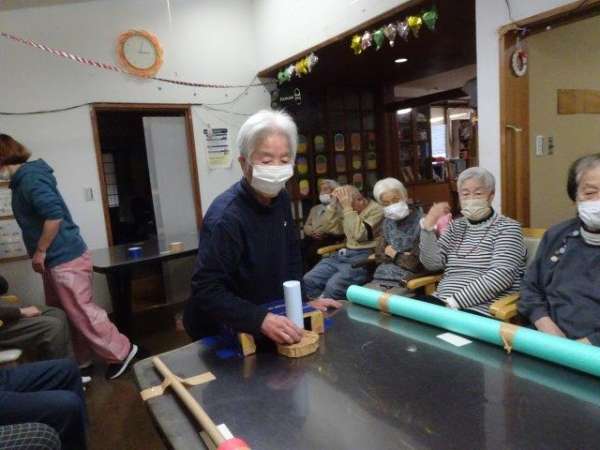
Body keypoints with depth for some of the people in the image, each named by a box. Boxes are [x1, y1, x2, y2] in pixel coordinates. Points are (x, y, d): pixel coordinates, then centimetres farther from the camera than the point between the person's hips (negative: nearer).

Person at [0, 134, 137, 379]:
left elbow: (54, 215, -26)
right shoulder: (23, 178, 15)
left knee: (81, 313, -3)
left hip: (65, 259, -10)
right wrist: (42, 253, 14)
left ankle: (121, 353, 9)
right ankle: (79, 359, 29)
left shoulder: (30, 177, -16)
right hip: (56, 259, 10)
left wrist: (39, 252, -16)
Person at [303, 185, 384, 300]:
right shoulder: (352, 210, 14)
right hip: (344, 254, 8)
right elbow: (330, 227, 13)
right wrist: (334, 202, 3)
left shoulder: (376, 210, -7)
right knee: (308, 280, -8)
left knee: (333, 286, -29)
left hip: (364, 257, -7)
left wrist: (348, 208, -18)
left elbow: (359, 235, -21)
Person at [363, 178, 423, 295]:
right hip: (380, 279, 6)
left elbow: (415, 263, -16)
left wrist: (394, 255, 0)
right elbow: (379, 253, 10)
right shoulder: (388, 222, 13)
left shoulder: (421, 222, -11)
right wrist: (402, 257, -6)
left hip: (406, 283, -6)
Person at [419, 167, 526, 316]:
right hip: (442, 303, 5)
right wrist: (428, 225, -6)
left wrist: (455, 302, -22)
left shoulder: (507, 227, 1)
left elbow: (500, 276, -15)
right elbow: (432, 263, 5)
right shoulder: (456, 226, 17)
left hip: (481, 310, -5)